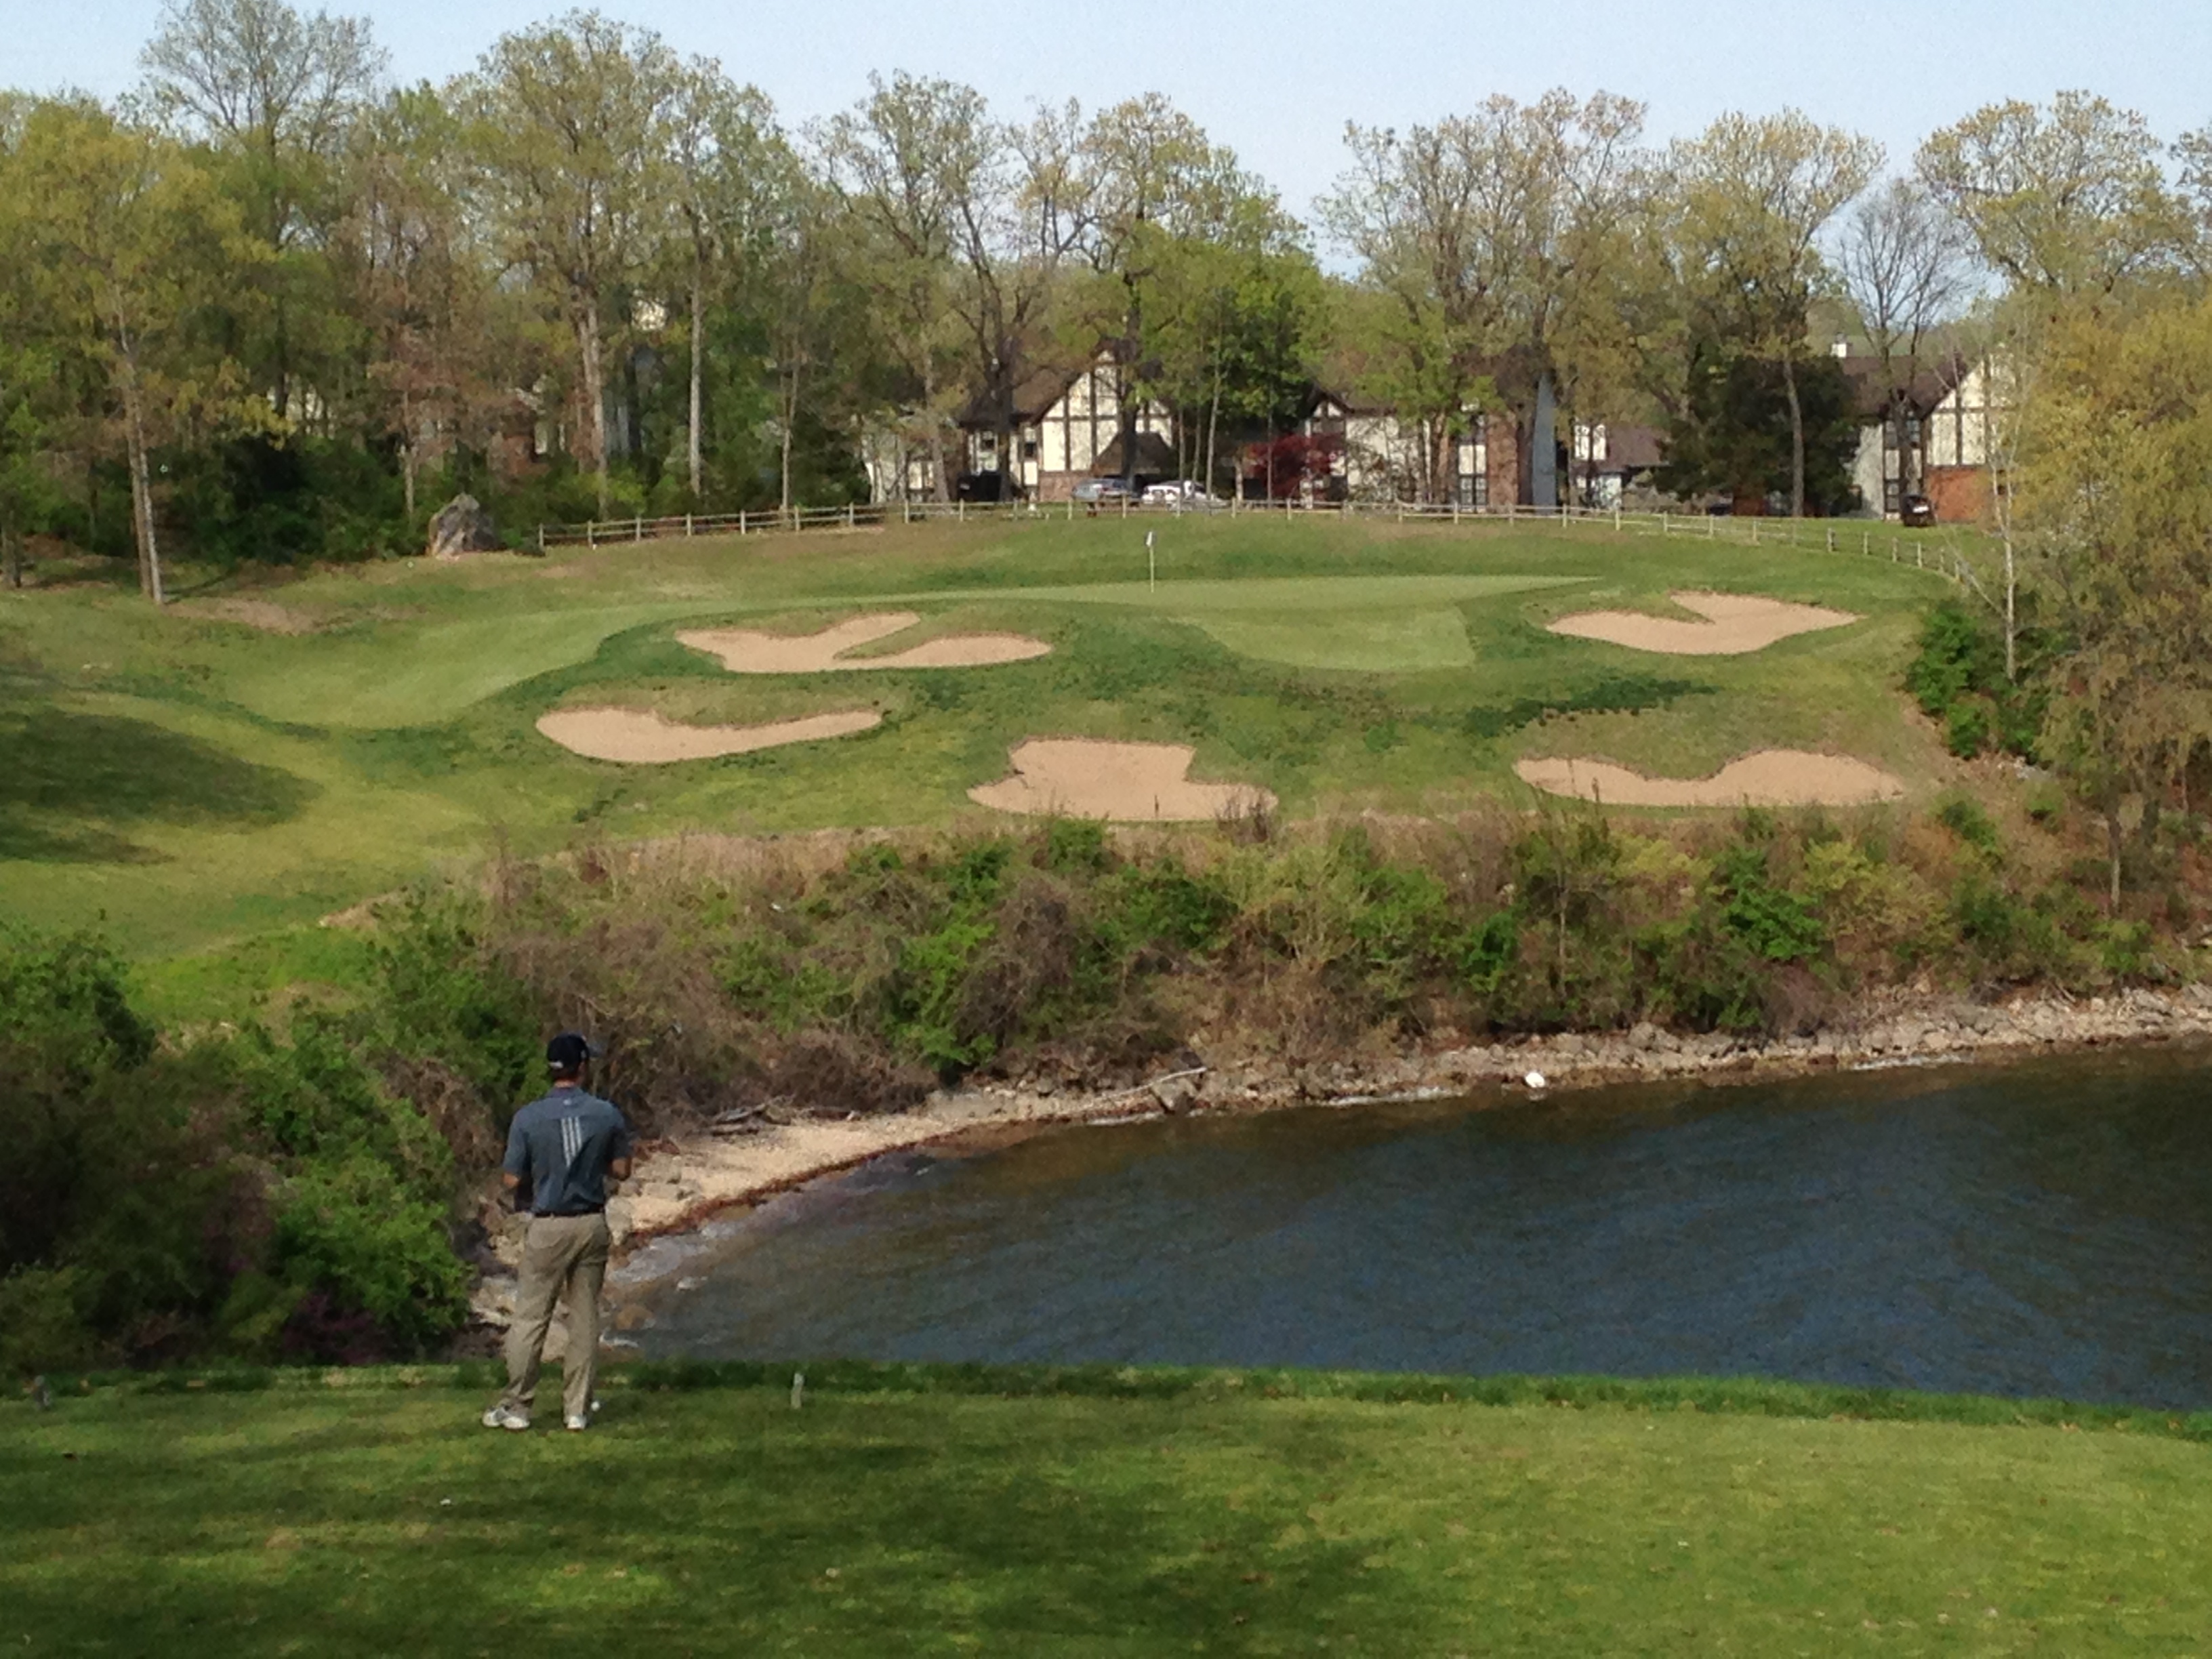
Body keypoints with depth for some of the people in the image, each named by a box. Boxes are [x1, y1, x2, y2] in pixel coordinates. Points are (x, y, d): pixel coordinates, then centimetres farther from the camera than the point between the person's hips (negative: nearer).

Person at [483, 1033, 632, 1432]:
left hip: (548, 1227, -2)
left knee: (530, 1317, 6)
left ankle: (516, 1406, 8)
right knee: (585, 1318, 9)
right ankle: (578, 1409, 12)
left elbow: (511, 1181, -7)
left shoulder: (528, 1118, -10)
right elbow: (621, 1171, 3)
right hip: (592, 1225, 2)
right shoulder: (607, 1115, -5)